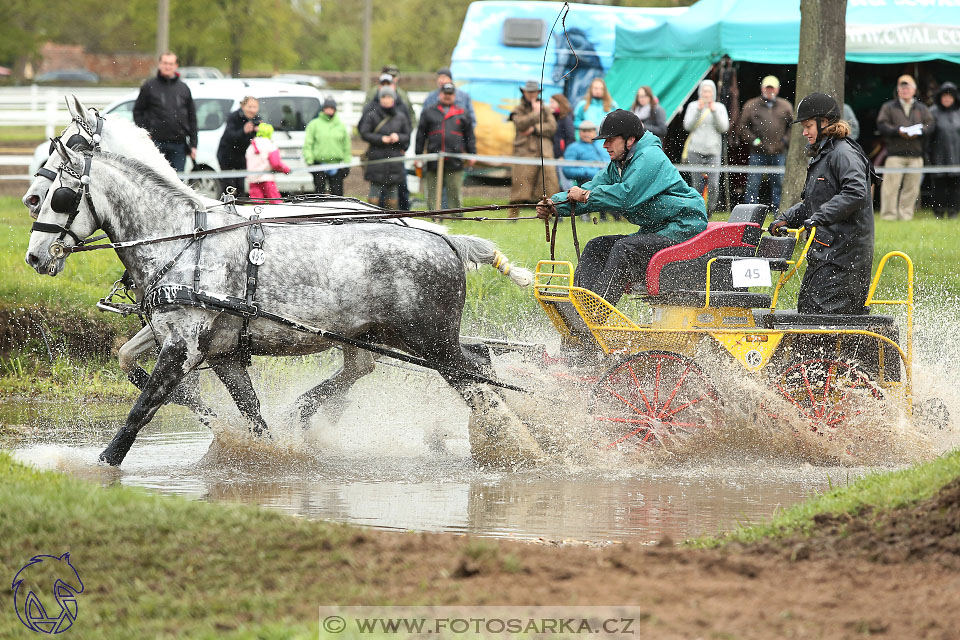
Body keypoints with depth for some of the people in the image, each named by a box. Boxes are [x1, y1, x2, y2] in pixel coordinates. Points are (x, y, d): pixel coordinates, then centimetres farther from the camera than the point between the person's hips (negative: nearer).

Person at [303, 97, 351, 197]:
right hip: (319, 164, -2)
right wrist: (309, 161, -9)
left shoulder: (341, 126, 11)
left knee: (337, 192, 1)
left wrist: (347, 163, 9)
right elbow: (308, 144, 0)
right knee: (320, 192, -1)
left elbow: (347, 146, 15)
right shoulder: (314, 124, 3)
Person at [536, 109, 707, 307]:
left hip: (682, 228, -10)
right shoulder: (617, 165, 13)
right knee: (596, 247, 3)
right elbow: (592, 188, 8)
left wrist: (585, 196, -20)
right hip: (655, 231, 10)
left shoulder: (650, 158, -18)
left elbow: (627, 196, -29)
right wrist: (554, 205, -9)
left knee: (624, 248, -28)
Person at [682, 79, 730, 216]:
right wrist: (698, 110, -9)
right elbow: (688, 126, -1)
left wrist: (714, 112, -8)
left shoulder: (720, 107, 10)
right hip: (695, 150, 0)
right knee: (697, 184, 0)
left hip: (713, 150, 0)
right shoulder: (693, 106, 8)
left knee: (714, 184, -12)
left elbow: (724, 128, 1)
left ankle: (710, 210, 3)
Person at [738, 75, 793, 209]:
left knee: (778, 184, 6)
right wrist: (753, 140, -6)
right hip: (757, 153, -2)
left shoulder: (785, 106, 11)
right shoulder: (751, 105, 6)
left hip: (778, 153, 2)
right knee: (753, 184, -4)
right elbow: (743, 127, 6)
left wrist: (785, 140, 2)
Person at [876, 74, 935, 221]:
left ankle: (906, 214, 8)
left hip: (916, 154, 3)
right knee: (891, 185, -10)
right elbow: (882, 125, 0)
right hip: (895, 153, -3)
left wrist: (919, 132, -12)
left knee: (912, 187, 2)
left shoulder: (922, 108, 17)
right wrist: (897, 131, -15)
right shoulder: (888, 107, 10)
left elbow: (930, 125, 8)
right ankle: (889, 214, -7)